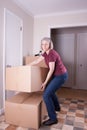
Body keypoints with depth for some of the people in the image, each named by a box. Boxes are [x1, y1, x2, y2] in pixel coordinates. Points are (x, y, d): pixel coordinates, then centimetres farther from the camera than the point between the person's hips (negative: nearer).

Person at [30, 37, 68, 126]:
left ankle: (53, 118, 1)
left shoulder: (52, 53, -23)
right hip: (56, 75, 10)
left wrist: (45, 82, -16)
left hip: (61, 76, -10)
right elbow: (37, 61, 13)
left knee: (46, 94, -12)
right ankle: (57, 107, 49)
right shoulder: (45, 53, 5)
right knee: (50, 90, 28)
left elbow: (51, 70, -21)